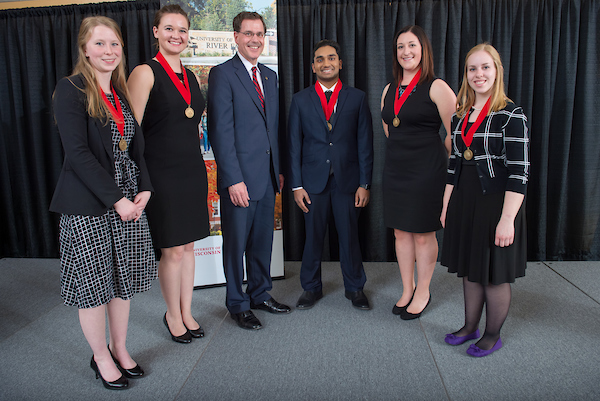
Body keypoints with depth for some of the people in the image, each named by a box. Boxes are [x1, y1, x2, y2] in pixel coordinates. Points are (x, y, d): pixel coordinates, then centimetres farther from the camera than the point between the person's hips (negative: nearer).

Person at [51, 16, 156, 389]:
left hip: (128, 201, 6)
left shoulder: (123, 92, 11)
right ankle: (101, 357, 25)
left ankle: (120, 349, 31)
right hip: (87, 206, -6)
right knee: (93, 283, 6)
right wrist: (116, 199, -18)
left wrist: (144, 189, -3)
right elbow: (78, 152, -16)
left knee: (122, 279, 13)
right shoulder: (71, 90, -8)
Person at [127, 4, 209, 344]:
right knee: (172, 250, 3)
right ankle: (173, 315, 25)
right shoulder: (145, 73, -9)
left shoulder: (192, 77, 12)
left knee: (188, 246, 14)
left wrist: (197, 160, 15)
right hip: (163, 174, -6)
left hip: (193, 172, 6)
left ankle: (187, 312, 30)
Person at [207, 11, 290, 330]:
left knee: (263, 240, 16)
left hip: (267, 175, 7)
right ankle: (237, 304, 22)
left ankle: (260, 294, 32)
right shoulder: (222, 74, -7)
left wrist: (279, 169, 12)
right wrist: (233, 179, -18)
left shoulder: (269, 76, 15)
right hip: (239, 177, -6)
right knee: (236, 243, 6)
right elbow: (220, 130, -14)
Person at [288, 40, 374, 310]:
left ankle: (355, 288, 25)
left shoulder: (357, 98, 5)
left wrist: (364, 183, -3)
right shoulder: (300, 100, 6)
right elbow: (294, 145, 4)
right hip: (313, 181, 0)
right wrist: (296, 185, -2)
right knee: (313, 236, 8)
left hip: (347, 180, 0)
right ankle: (311, 288, 26)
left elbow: (365, 143, 2)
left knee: (349, 236, 7)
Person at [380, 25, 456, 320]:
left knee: (424, 235, 5)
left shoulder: (436, 88, -8)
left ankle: (423, 293, 23)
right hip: (395, 170, 6)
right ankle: (407, 290, 28)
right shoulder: (389, 90, 10)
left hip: (426, 171, -6)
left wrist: (448, 170, -5)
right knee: (401, 232, 12)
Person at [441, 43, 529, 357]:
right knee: (469, 268, 16)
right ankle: (470, 326, 34)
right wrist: (446, 206, 10)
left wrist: (507, 219, -20)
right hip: (464, 203, 6)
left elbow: (519, 172, -16)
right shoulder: (460, 116, 8)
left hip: (495, 202, -6)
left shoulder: (511, 115, -12)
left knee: (494, 274, 7)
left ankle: (493, 335, 27)